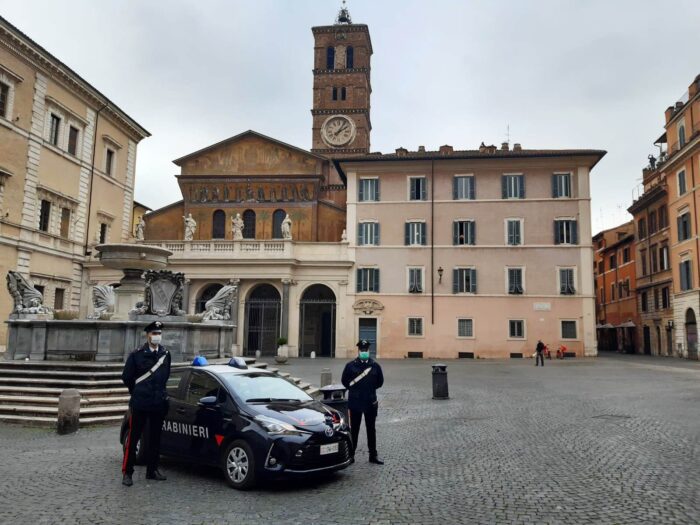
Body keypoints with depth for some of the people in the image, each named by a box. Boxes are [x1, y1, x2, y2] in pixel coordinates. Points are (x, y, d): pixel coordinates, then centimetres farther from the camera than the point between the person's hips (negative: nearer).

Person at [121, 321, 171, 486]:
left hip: (159, 403, 4)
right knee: (133, 438, 0)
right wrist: (137, 392, 9)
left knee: (155, 439, 12)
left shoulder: (165, 354, 6)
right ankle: (127, 472, 9)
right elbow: (126, 377, 1)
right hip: (139, 404, -4)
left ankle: (152, 471, 22)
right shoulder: (136, 355, -7)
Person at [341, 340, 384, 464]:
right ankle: (351, 454, 15)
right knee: (354, 429, 6)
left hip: (371, 402, 1)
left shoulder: (375, 366, 1)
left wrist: (370, 389, 6)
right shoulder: (350, 365, -2)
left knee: (371, 429, 9)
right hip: (354, 402, -1)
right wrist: (354, 390, 4)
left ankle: (373, 455, 17)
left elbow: (380, 382, 10)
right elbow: (345, 381, 5)